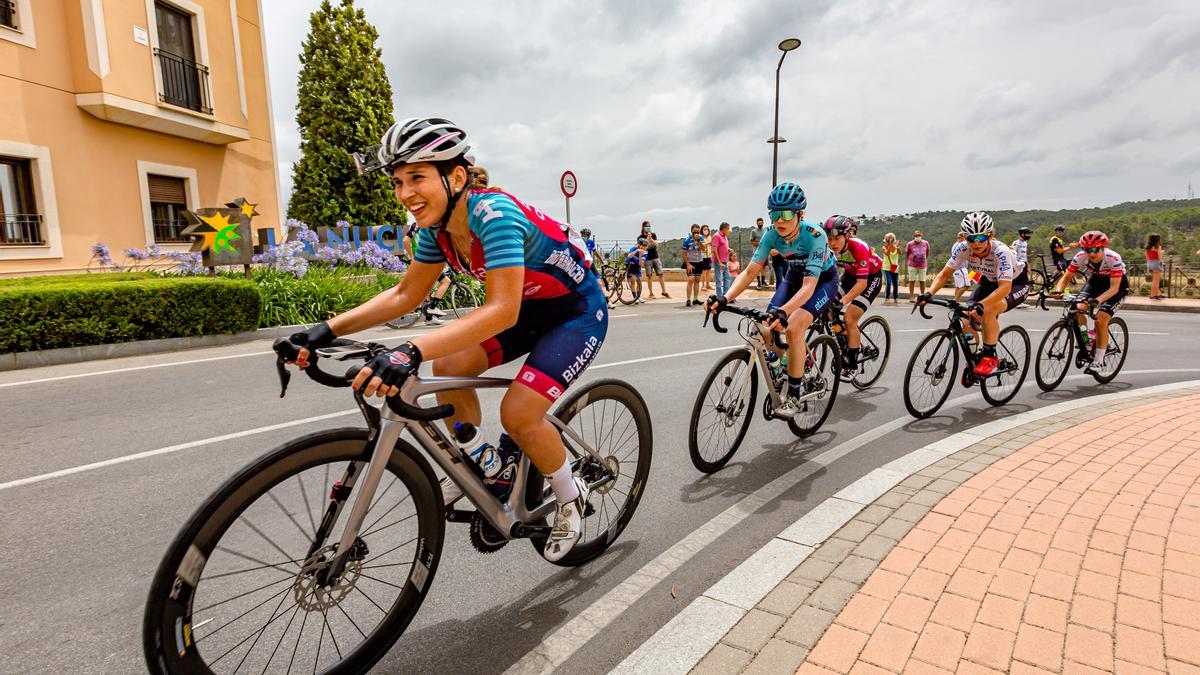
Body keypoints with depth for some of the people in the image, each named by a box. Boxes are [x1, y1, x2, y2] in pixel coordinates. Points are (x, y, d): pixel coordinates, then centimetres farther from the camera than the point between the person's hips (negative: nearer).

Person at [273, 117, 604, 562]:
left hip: (578, 311, -7)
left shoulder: (494, 214, -31)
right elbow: (406, 294, 0)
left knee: (518, 413, -20)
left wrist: (411, 352, -51)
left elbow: (502, 311, -41)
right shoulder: (437, 225, -7)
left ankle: (570, 498, 9)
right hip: (530, 308, 8)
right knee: (449, 366, -8)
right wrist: (328, 330, -9)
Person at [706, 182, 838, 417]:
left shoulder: (814, 236, -34)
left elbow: (809, 286, -41)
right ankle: (801, 355, 20)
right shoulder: (772, 235, -20)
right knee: (768, 330, -13)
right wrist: (725, 298, -39)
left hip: (823, 280, -5)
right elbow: (750, 271, -22)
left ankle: (794, 396, -14)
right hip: (795, 276, 5)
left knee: (793, 328, -28)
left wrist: (783, 312, -59)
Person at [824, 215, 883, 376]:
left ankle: (851, 365, -5)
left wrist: (843, 301, -51)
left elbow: (862, 283, -38)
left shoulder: (858, 247, -35)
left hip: (871, 276, -6)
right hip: (850, 274, 6)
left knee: (849, 319, -17)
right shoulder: (829, 248, -21)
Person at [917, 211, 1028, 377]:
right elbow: (945, 273, -19)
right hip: (989, 281, 5)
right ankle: (972, 361, 10)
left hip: (1016, 283, -5)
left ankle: (989, 357, -15)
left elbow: (1005, 288, -44)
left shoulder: (1000, 252, -36)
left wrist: (980, 305, -60)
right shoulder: (963, 248, -23)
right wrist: (929, 293, -38)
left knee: (988, 310, -33)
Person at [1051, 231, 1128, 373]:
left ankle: (1098, 360, -8)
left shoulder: (1113, 258, -33)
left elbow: (1114, 287, -33)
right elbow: (1066, 277, -16)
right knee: (1078, 309, -22)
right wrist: (1058, 291, -37)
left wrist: (1098, 300, -50)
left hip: (1117, 283, -4)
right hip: (1097, 279, 4)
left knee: (1101, 319, -19)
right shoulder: (1080, 257, -23)